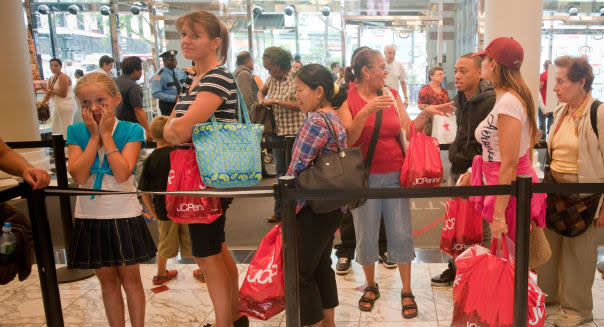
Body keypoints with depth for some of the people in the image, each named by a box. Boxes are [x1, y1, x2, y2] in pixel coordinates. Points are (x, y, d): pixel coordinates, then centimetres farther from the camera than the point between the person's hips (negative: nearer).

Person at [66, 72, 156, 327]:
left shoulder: (131, 131, -8)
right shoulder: (76, 132, -1)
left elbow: (122, 174, -21)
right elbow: (78, 175, -15)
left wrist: (106, 134, -16)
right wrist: (94, 136, -14)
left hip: (124, 215, -2)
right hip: (90, 217, 3)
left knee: (130, 278, 10)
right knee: (107, 280, 15)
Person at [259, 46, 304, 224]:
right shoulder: (272, 78, 9)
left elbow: (301, 105, -20)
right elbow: (262, 91, 28)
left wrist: (276, 101, -17)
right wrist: (262, 101, 7)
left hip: (294, 132, -7)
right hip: (277, 132, 7)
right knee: (281, 171, 13)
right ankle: (280, 211, 22)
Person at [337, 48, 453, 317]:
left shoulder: (392, 95, 8)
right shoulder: (347, 99, -3)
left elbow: (408, 130, 7)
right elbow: (348, 139, -16)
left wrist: (426, 113, -5)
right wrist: (366, 111, -27)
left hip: (395, 174, 3)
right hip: (365, 176, -2)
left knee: (401, 234, 4)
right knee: (366, 236, 7)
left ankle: (407, 291, 20)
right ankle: (371, 286, 30)